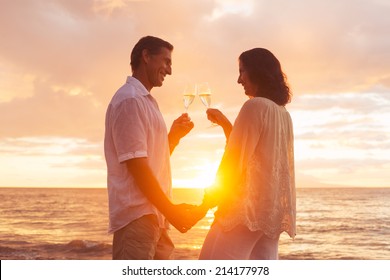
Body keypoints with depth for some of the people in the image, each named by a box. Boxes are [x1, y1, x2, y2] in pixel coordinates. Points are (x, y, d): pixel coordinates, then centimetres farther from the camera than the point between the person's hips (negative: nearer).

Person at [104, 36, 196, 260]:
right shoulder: (129, 99, -10)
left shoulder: (145, 101, 21)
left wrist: (174, 135, 11)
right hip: (136, 216, -10)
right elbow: (136, 165, -18)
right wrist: (171, 210, -15)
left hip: (152, 215, 10)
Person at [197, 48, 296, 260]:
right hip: (274, 209, 9)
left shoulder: (255, 105, -8)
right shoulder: (283, 114, 17)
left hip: (248, 207, -9)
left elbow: (235, 161, -10)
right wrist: (225, 124, 25)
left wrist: (209, 199, -1)